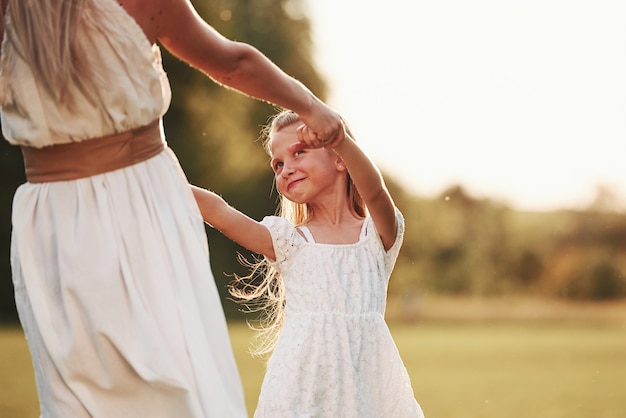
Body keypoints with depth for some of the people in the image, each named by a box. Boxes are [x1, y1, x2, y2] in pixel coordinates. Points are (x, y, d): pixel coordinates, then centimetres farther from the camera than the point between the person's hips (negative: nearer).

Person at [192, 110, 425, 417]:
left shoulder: (379, 233, 6)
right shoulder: (289, 241, 9)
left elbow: (374, 191, -16)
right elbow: (219, 213, -2)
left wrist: (341, 140, -34)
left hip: (368, 375, 0)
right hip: (305, 376, 0)